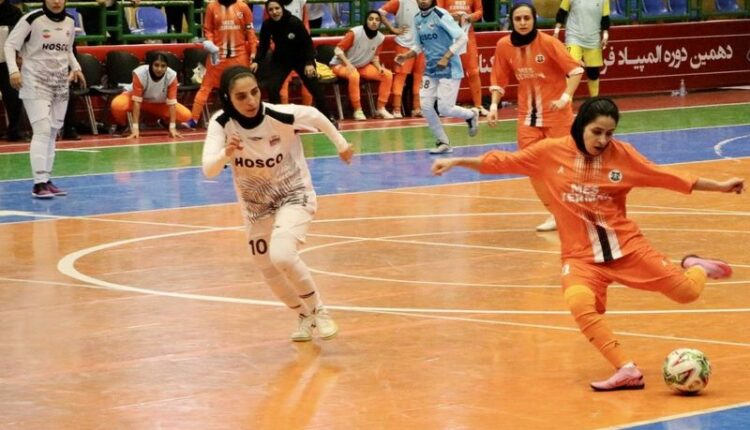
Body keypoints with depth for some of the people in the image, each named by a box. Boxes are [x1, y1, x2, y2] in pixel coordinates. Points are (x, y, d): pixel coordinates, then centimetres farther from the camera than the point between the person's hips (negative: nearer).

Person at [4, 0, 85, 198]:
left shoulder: (70, 22, 6)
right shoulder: (32, 19, -12)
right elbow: (10, 45, -9)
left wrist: (76, 68, 7)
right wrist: (14, 70, -22)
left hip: (61, 84, 6)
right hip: (36, 83, -6)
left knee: (53, 133, 8)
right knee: (42, 131, -15)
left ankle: (46, 180, 14)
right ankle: (39, 183, -16)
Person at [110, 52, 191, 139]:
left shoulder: (171, 76, -28)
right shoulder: (140, 73, -35)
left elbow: (172, 102, -25)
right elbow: (137, 101, -36)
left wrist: (172, 128, -30)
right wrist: (135, 128, -39)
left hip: (160, 104, 3)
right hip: (137, 99, -2)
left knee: (186, 115, -18)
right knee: (117, 105, -36)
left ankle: (163, 121, 14)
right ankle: (122, 125, -1)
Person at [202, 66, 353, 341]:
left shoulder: (282, 116, -27)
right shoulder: (221, 124, -22)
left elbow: (315, 116, -6)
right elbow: (208, 170, -32)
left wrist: (340, 143, 8)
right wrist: (226, 154, -52)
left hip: (295, 197, -4)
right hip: (256, 206, 4)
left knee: (282, 256, -28)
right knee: (269, 271, 14)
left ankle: (319, 311, -5)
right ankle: (305, 317, 42)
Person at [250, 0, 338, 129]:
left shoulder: (294, 22, -28)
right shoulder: (267, 25, -19)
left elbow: (308, 43, -20)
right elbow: (263, 45, -6)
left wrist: (310, 62, -28)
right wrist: (257, 61, -21)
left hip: (301, 58, -2)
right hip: (280, 60, 2)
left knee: (314, 88, 7)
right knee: (272, 88, -16)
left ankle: (328, 117, 26)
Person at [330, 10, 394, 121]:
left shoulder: (380, 37, -4)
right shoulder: (355, 33, -22)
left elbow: (375, 56, 8)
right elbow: (338, 49, -19)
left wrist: (379, 67, -12)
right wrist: (348, 64, -32)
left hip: (363, 66, 6)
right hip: (342, 65, -6)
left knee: (388, 75, -9)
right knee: (354, 75, -40)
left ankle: (381, 109, -3)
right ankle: (358, 110, -31)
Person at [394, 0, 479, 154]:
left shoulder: (441, 15, -15)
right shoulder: (417, 19, 6)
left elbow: (462, 38, -18)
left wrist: (446, 58, -24)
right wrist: (405, 56, -2)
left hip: (449, 69, -7)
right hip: (430, 70, 7)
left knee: (444, 108, -9)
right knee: (426, 106, -2)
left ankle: (471, 115, 23)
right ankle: (443, 143, 12)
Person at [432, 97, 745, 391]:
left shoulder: (622, 154, -3)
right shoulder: (552, 152, -4)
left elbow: (665, 176, 1)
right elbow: (502, 162, 4)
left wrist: (719, 186, 1)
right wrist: (457, 162, 4)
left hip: (626, 245, 1)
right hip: (581, 255, -1)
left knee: (688, 292, -5)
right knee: (579, 303, -33)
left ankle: (695, 267, 34)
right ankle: (627, 371, -27)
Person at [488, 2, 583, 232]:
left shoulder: (548, 42, -16)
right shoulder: (504, 46, -4)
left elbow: (575, 68, -15)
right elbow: (499, 80, 6)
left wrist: (566, 97, -26)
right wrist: (494, 105, -7)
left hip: (556, 112, -4)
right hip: (528, 115, 4)